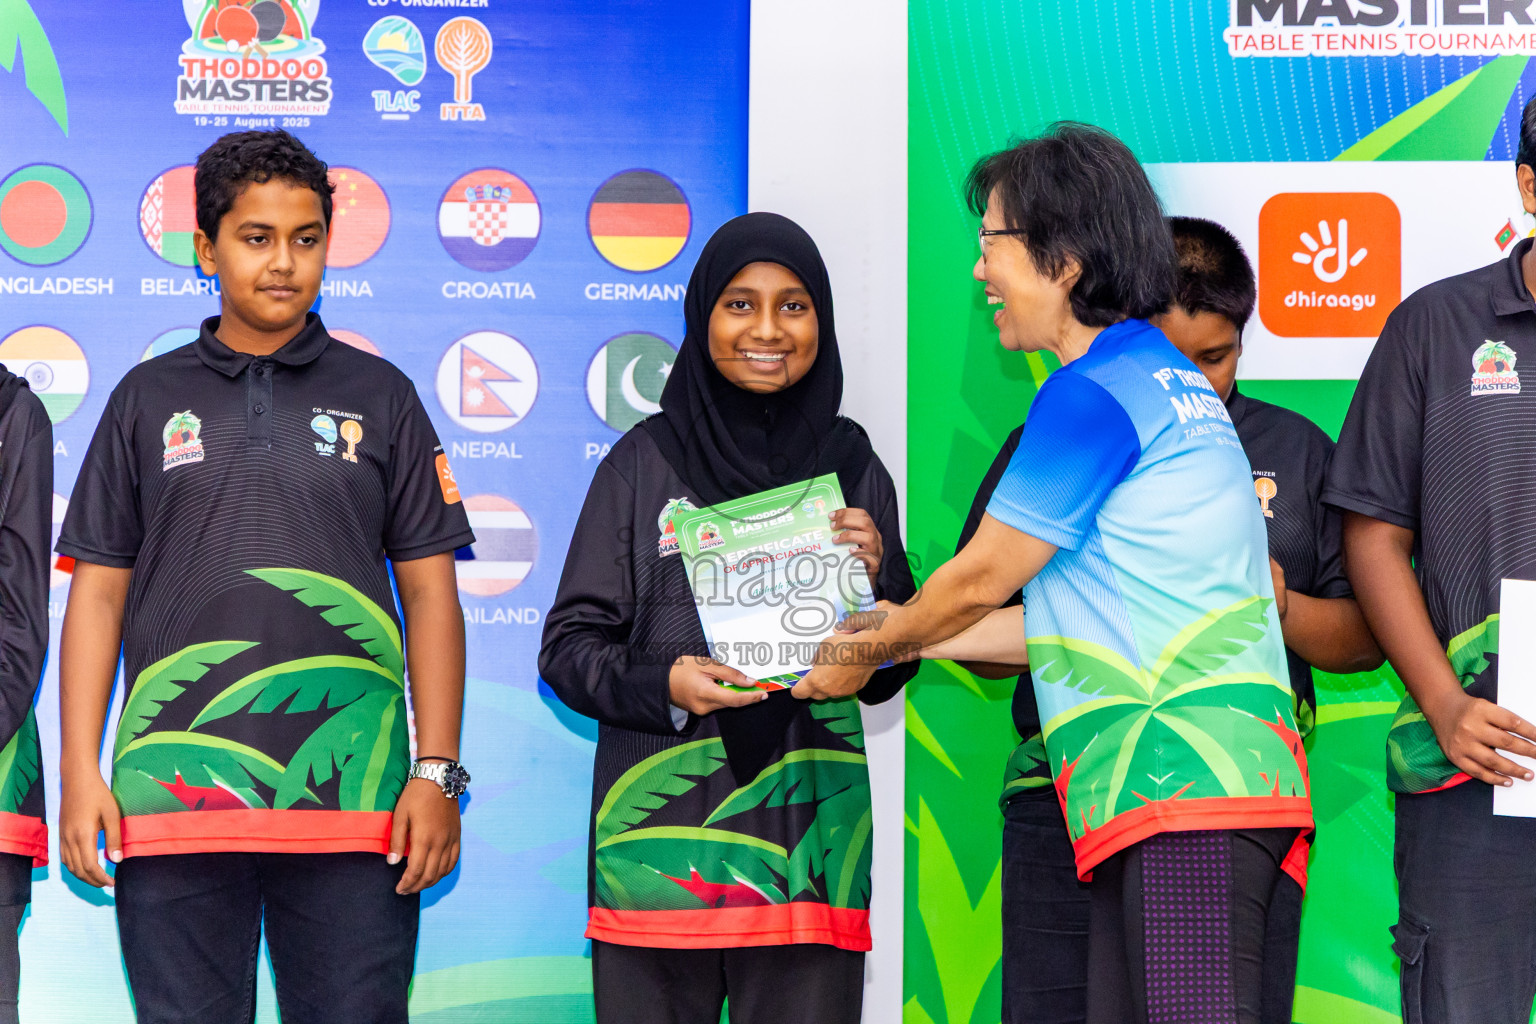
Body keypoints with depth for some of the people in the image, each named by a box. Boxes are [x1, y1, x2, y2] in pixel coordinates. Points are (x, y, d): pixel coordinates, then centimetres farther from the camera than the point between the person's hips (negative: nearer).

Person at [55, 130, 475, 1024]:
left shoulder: (380, 396, 10)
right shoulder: (149, 399, 12)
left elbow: (430, 592, 8)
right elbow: (98, 591, 10)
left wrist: (437, 773, -1)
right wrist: (81, 772, 1)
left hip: (352, 808, 0)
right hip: (174, 806, 1)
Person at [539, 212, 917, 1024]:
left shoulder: (850, 464, 10)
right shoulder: (646, 461, 3)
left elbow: (886, 676, 13)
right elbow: (569, 646, 3)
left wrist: (876, 579, -6)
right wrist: (663, 686, -15)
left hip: (807, 833, 2)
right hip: (661, 829, -1)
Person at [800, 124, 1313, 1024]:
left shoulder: (1095, 391, -8)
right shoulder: (1172, 379, 22)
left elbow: (982, 578, 0)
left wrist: (864, 653, 18)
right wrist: (917, 638, 31)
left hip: (1185, 776, -10)